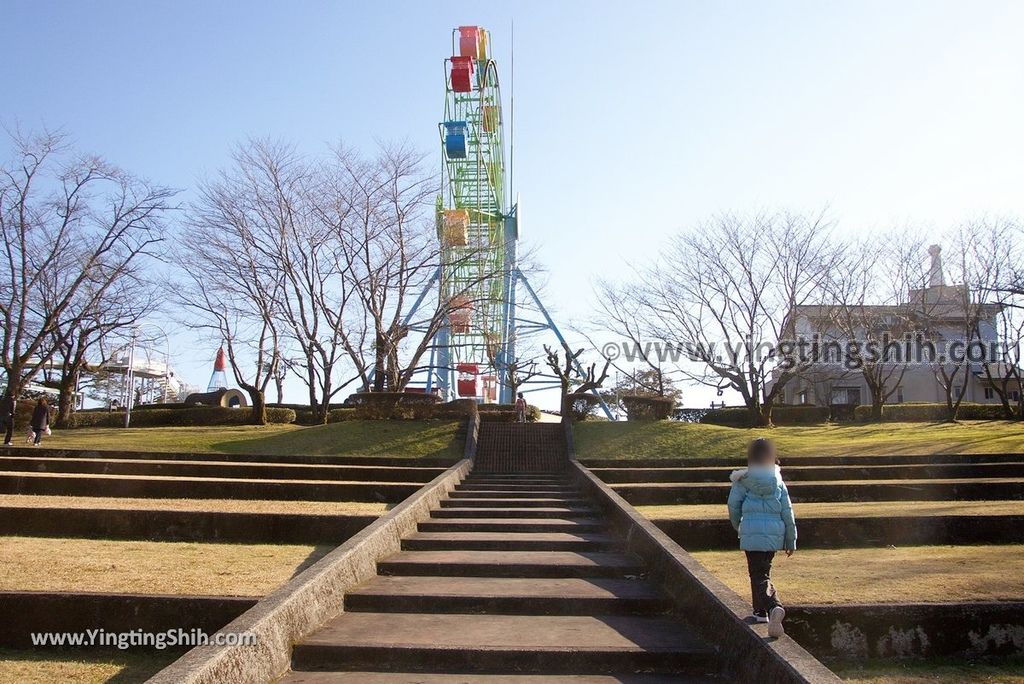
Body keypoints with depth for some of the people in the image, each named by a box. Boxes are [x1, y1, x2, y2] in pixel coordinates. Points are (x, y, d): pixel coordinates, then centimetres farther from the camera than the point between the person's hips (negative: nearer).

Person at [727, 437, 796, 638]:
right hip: (774, 533, 4)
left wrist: (739, 527, 19)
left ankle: (774, 607, -26)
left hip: (751, 533, -4)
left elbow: (733, 506, 0)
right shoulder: (778, 482, 2)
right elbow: (787, 512, 3)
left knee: (759, 575, -1)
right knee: (763, 570, 23)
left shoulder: (743, 480, -5)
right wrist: (791, 540, 10)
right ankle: (761, 611, 31)